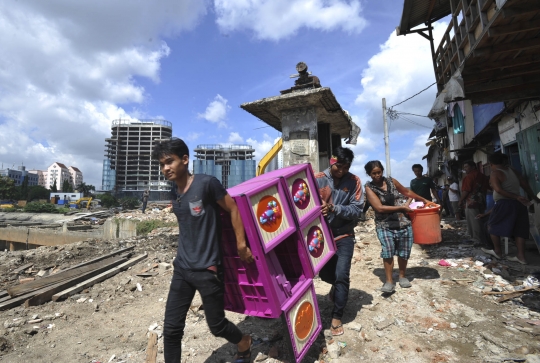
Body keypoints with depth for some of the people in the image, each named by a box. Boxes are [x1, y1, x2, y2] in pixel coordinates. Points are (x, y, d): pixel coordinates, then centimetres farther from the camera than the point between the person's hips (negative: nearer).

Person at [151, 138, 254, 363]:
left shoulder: (206, 183, -15)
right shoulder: (175, 192, 5)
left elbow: (233, 209, -9)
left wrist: (241, 245, -8)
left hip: (208, 269, -6)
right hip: (181, 268, 6)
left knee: (217, 325, 11)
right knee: (171, 328, 7)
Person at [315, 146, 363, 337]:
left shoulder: (354, 181, -6)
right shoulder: (318, 179, -7)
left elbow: (356, 210, -12)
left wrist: (334, 209, -27)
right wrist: (318, 210, -29)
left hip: (344, 236, -1)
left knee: (341, 275, -6)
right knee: (324, 272, 14)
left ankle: (337, 317, 14)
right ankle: (336, 285, 50)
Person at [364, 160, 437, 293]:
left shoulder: (391, 181, 5)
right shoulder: (369, 187, -7)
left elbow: (407, 192, 22)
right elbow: (380, 208, -16)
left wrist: (424, 200, 27)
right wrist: (402, 207, -11)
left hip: (403, 222, 4)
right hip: (384, 225, -4)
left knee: (404, 251, 9)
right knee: (388, 250, -19)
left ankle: (402, 276, 31)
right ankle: (389, 281, -6)